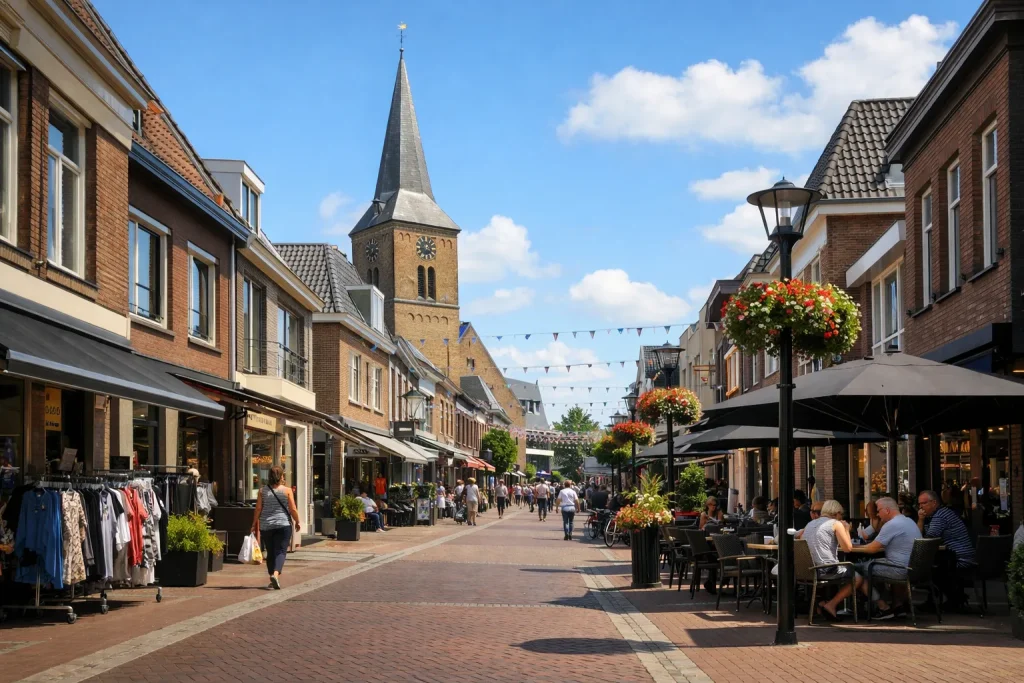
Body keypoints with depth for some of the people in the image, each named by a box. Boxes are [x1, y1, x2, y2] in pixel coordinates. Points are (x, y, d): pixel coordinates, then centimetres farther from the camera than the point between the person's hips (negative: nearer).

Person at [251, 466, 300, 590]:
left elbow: (258, 509, 1)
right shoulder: (287, 490, -4)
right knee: (281, 551, -4)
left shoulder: (263, 490, 3)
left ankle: (273, 581, 19)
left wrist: (254, 525, 9)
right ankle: (276, 574, -27)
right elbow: (293, 509, -4)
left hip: (266, 526, 3)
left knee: (270, 553, 12)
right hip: (283, 525, -3)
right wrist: (297, 522, 9)